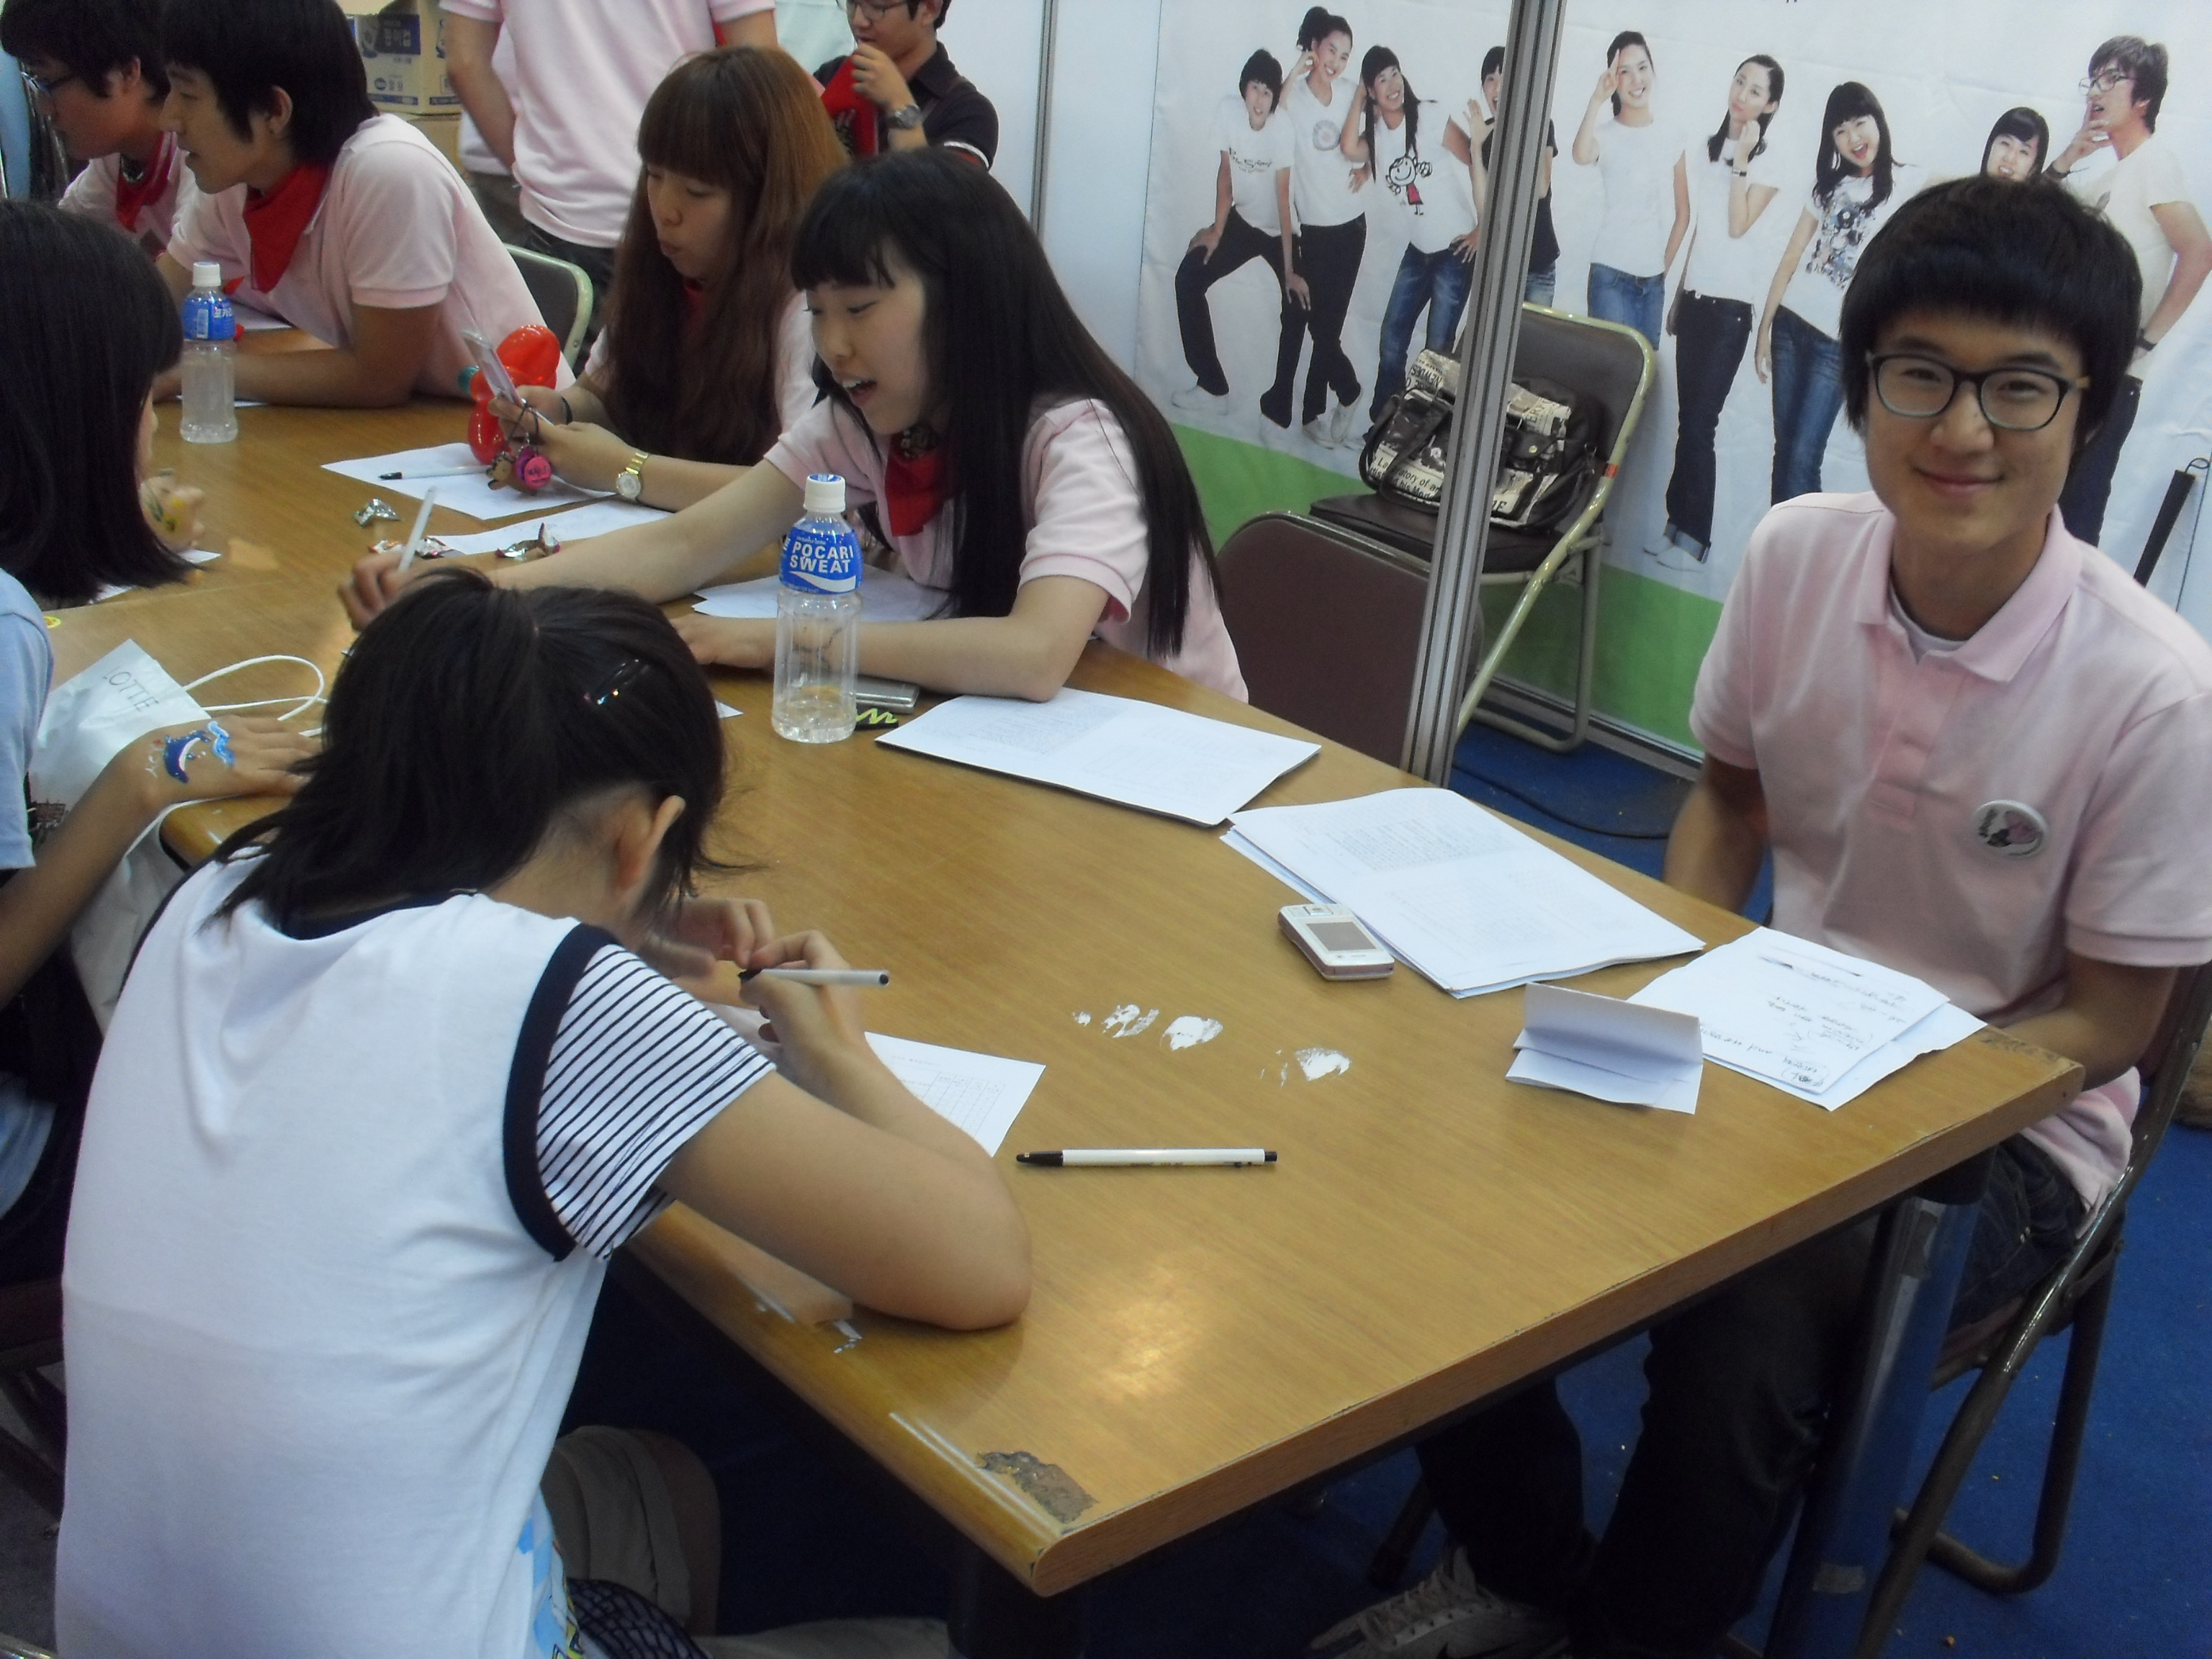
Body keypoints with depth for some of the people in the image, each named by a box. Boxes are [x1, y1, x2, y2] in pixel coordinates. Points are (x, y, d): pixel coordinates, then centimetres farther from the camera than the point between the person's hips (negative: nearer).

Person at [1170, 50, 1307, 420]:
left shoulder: (1283, 129, -28)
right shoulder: (1229, 110, -16)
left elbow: (1284, 197, -28)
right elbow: (1225, 171, -2)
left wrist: (1289, 271, -28)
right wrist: (1217, 230, 0)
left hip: (1281, 229, -5)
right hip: (1243, 220, 5)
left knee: (1300, 304, -23)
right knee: (1188, 279, -6)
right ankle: (1212, 386, 2)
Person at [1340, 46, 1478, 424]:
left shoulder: (1430, 116, -12)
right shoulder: (1377, 131, 5)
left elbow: (1476, 164, -10)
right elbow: (1351, 150, -18)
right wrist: (1358, 100, -9)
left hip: (1455, 250, -6)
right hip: (1418, 250, 6)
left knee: (1438, 350, -2)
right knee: (1392, 340, 10)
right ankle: (1382, 421, 24)